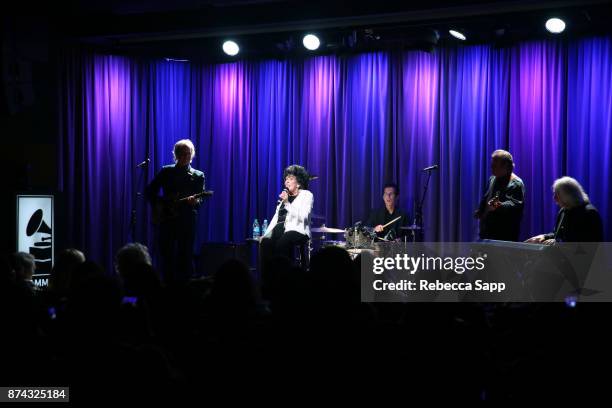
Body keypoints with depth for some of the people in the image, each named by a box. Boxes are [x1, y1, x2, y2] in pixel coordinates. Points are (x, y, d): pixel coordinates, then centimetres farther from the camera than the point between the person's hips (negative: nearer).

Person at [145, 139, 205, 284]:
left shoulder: (198, 176, 8)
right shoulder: (166, 172, 10)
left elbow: (200, 200, 0)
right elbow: (150, 191, 11)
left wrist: (194, 201, -22)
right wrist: (161, 204, -3)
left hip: (187, 222, -1)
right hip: (167, 220, 1)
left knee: (185, 258, -3)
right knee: (167, 257, 1)